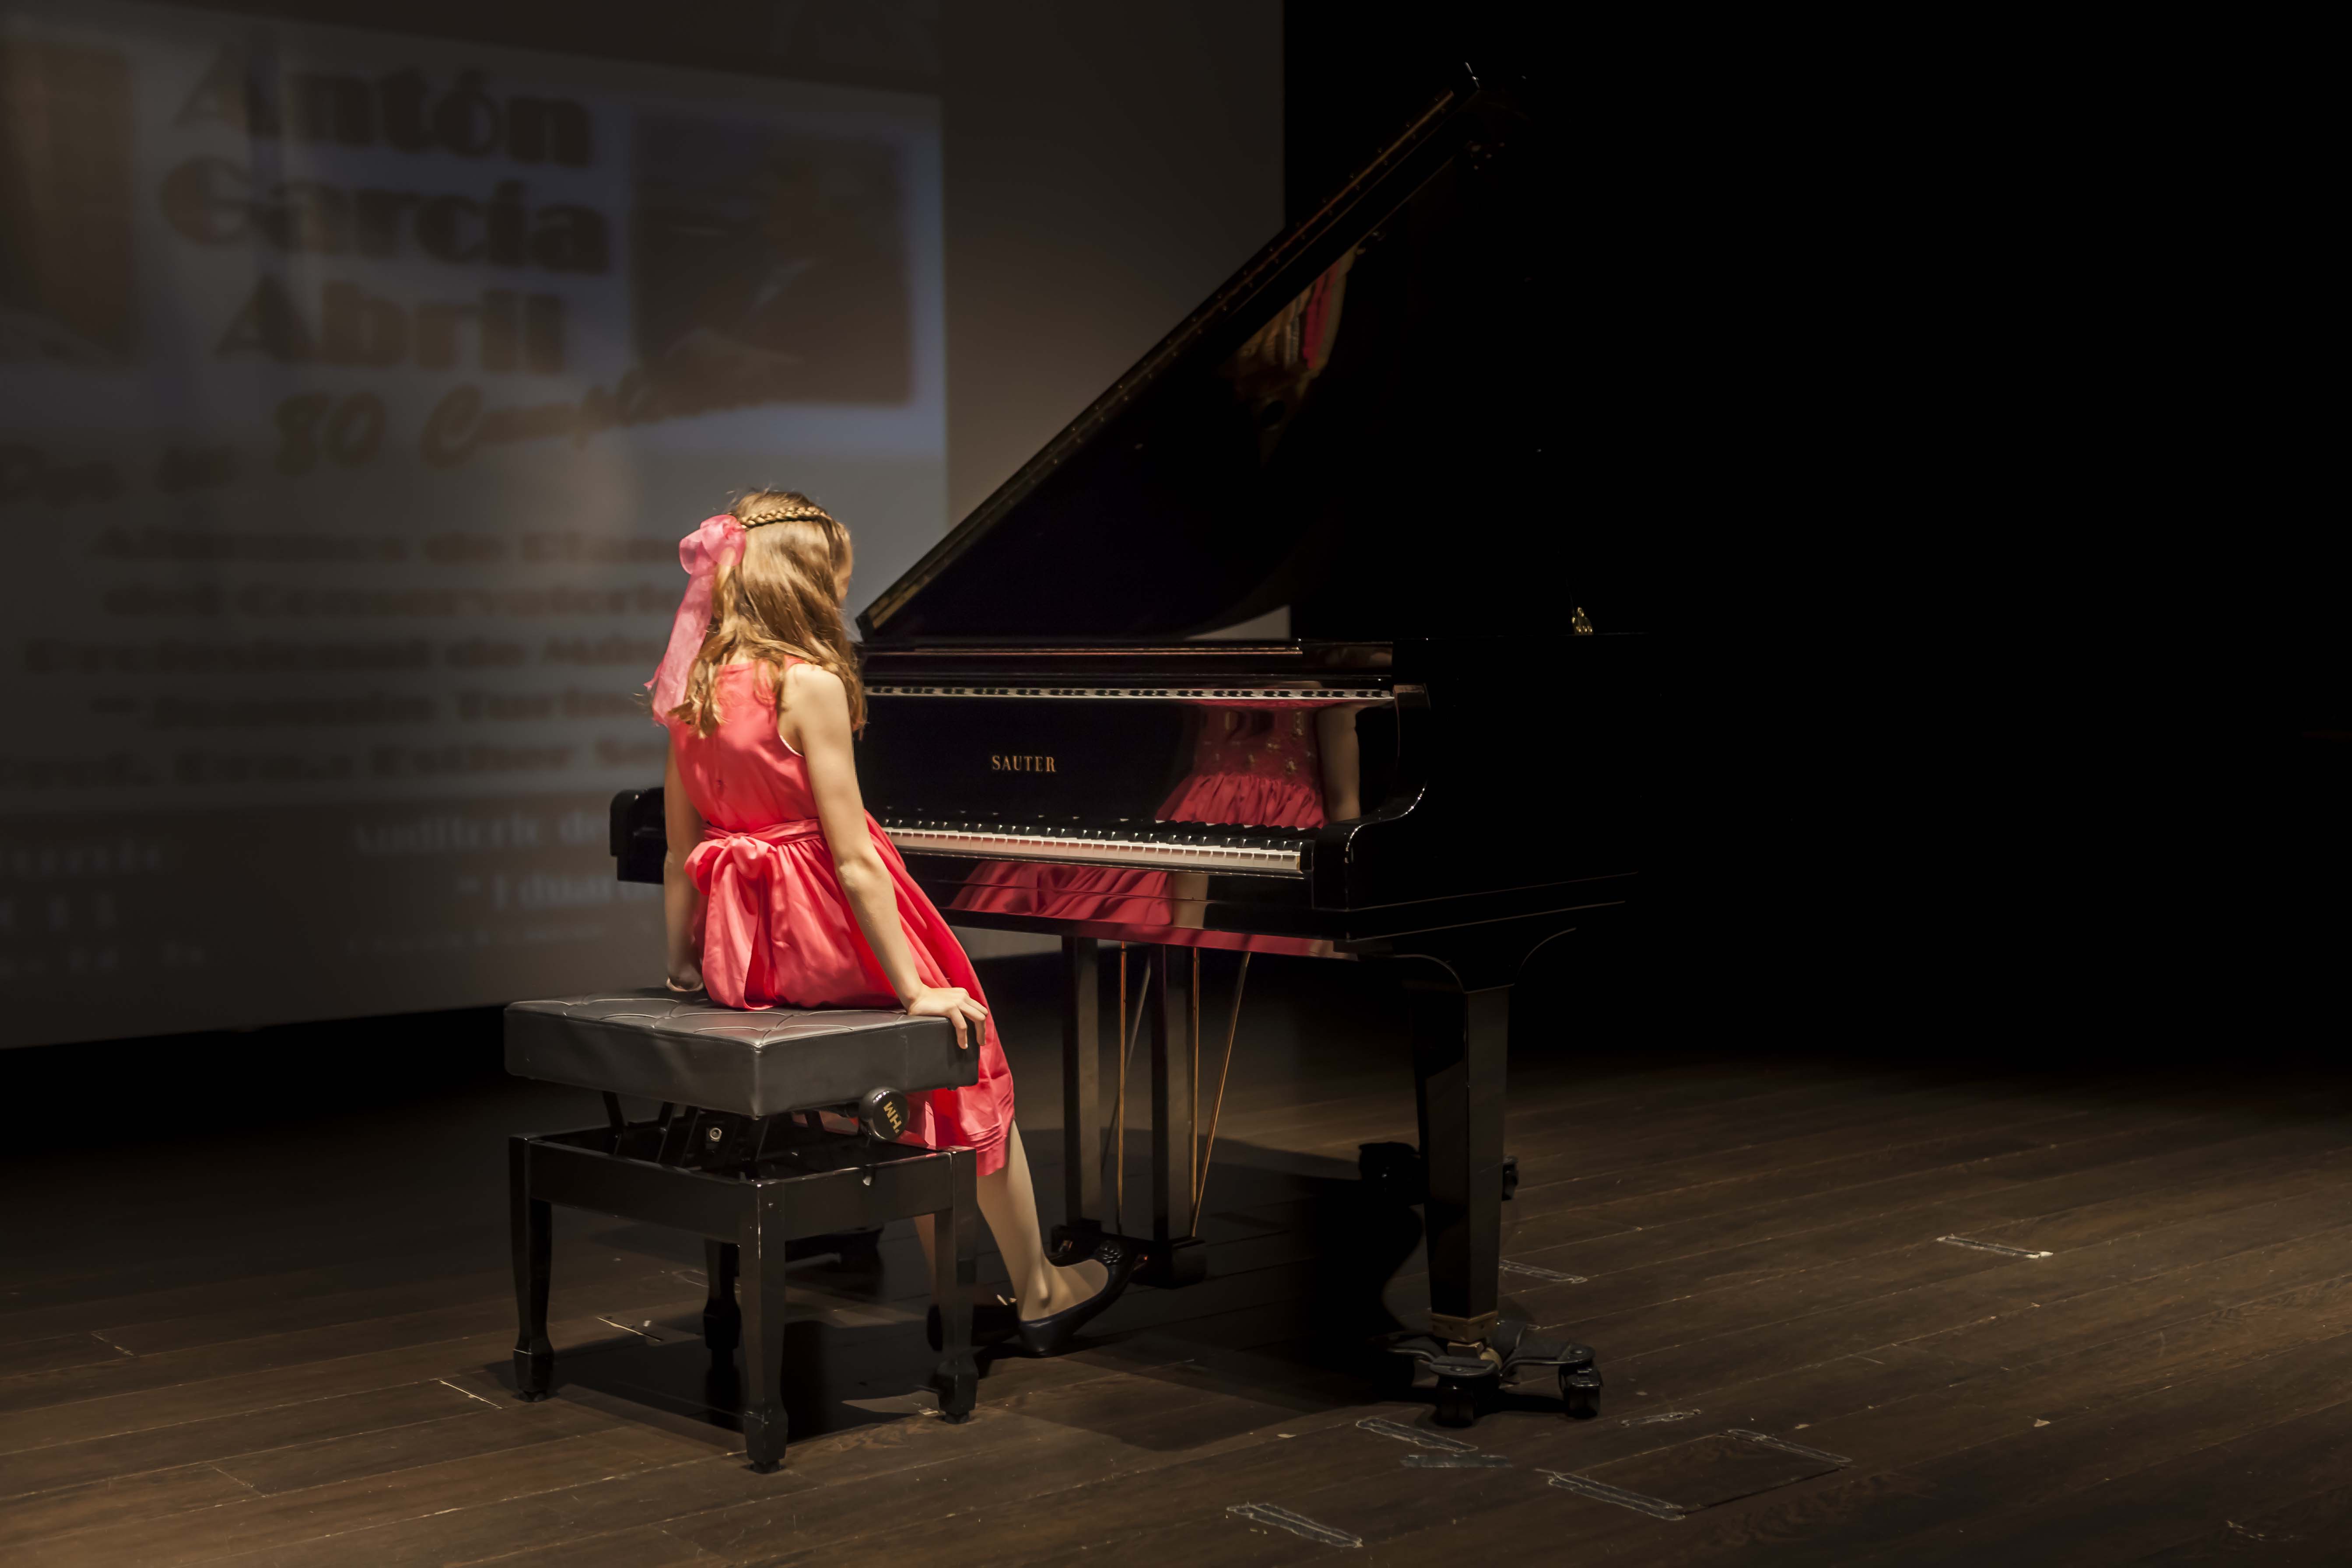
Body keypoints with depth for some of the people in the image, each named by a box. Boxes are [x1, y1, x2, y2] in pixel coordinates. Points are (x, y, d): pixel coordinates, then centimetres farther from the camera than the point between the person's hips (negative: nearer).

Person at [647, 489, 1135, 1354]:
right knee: (970, 1056, 13)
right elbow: (853, 858, -19)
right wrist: (914, 987, -15)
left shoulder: (694, 690, 5)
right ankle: (1040, 1293, 23)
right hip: (822, 943, -7)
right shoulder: (810, 683, -17)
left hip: (740, 955, 7)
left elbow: (680, 850, 11)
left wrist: (684, 965, 22)